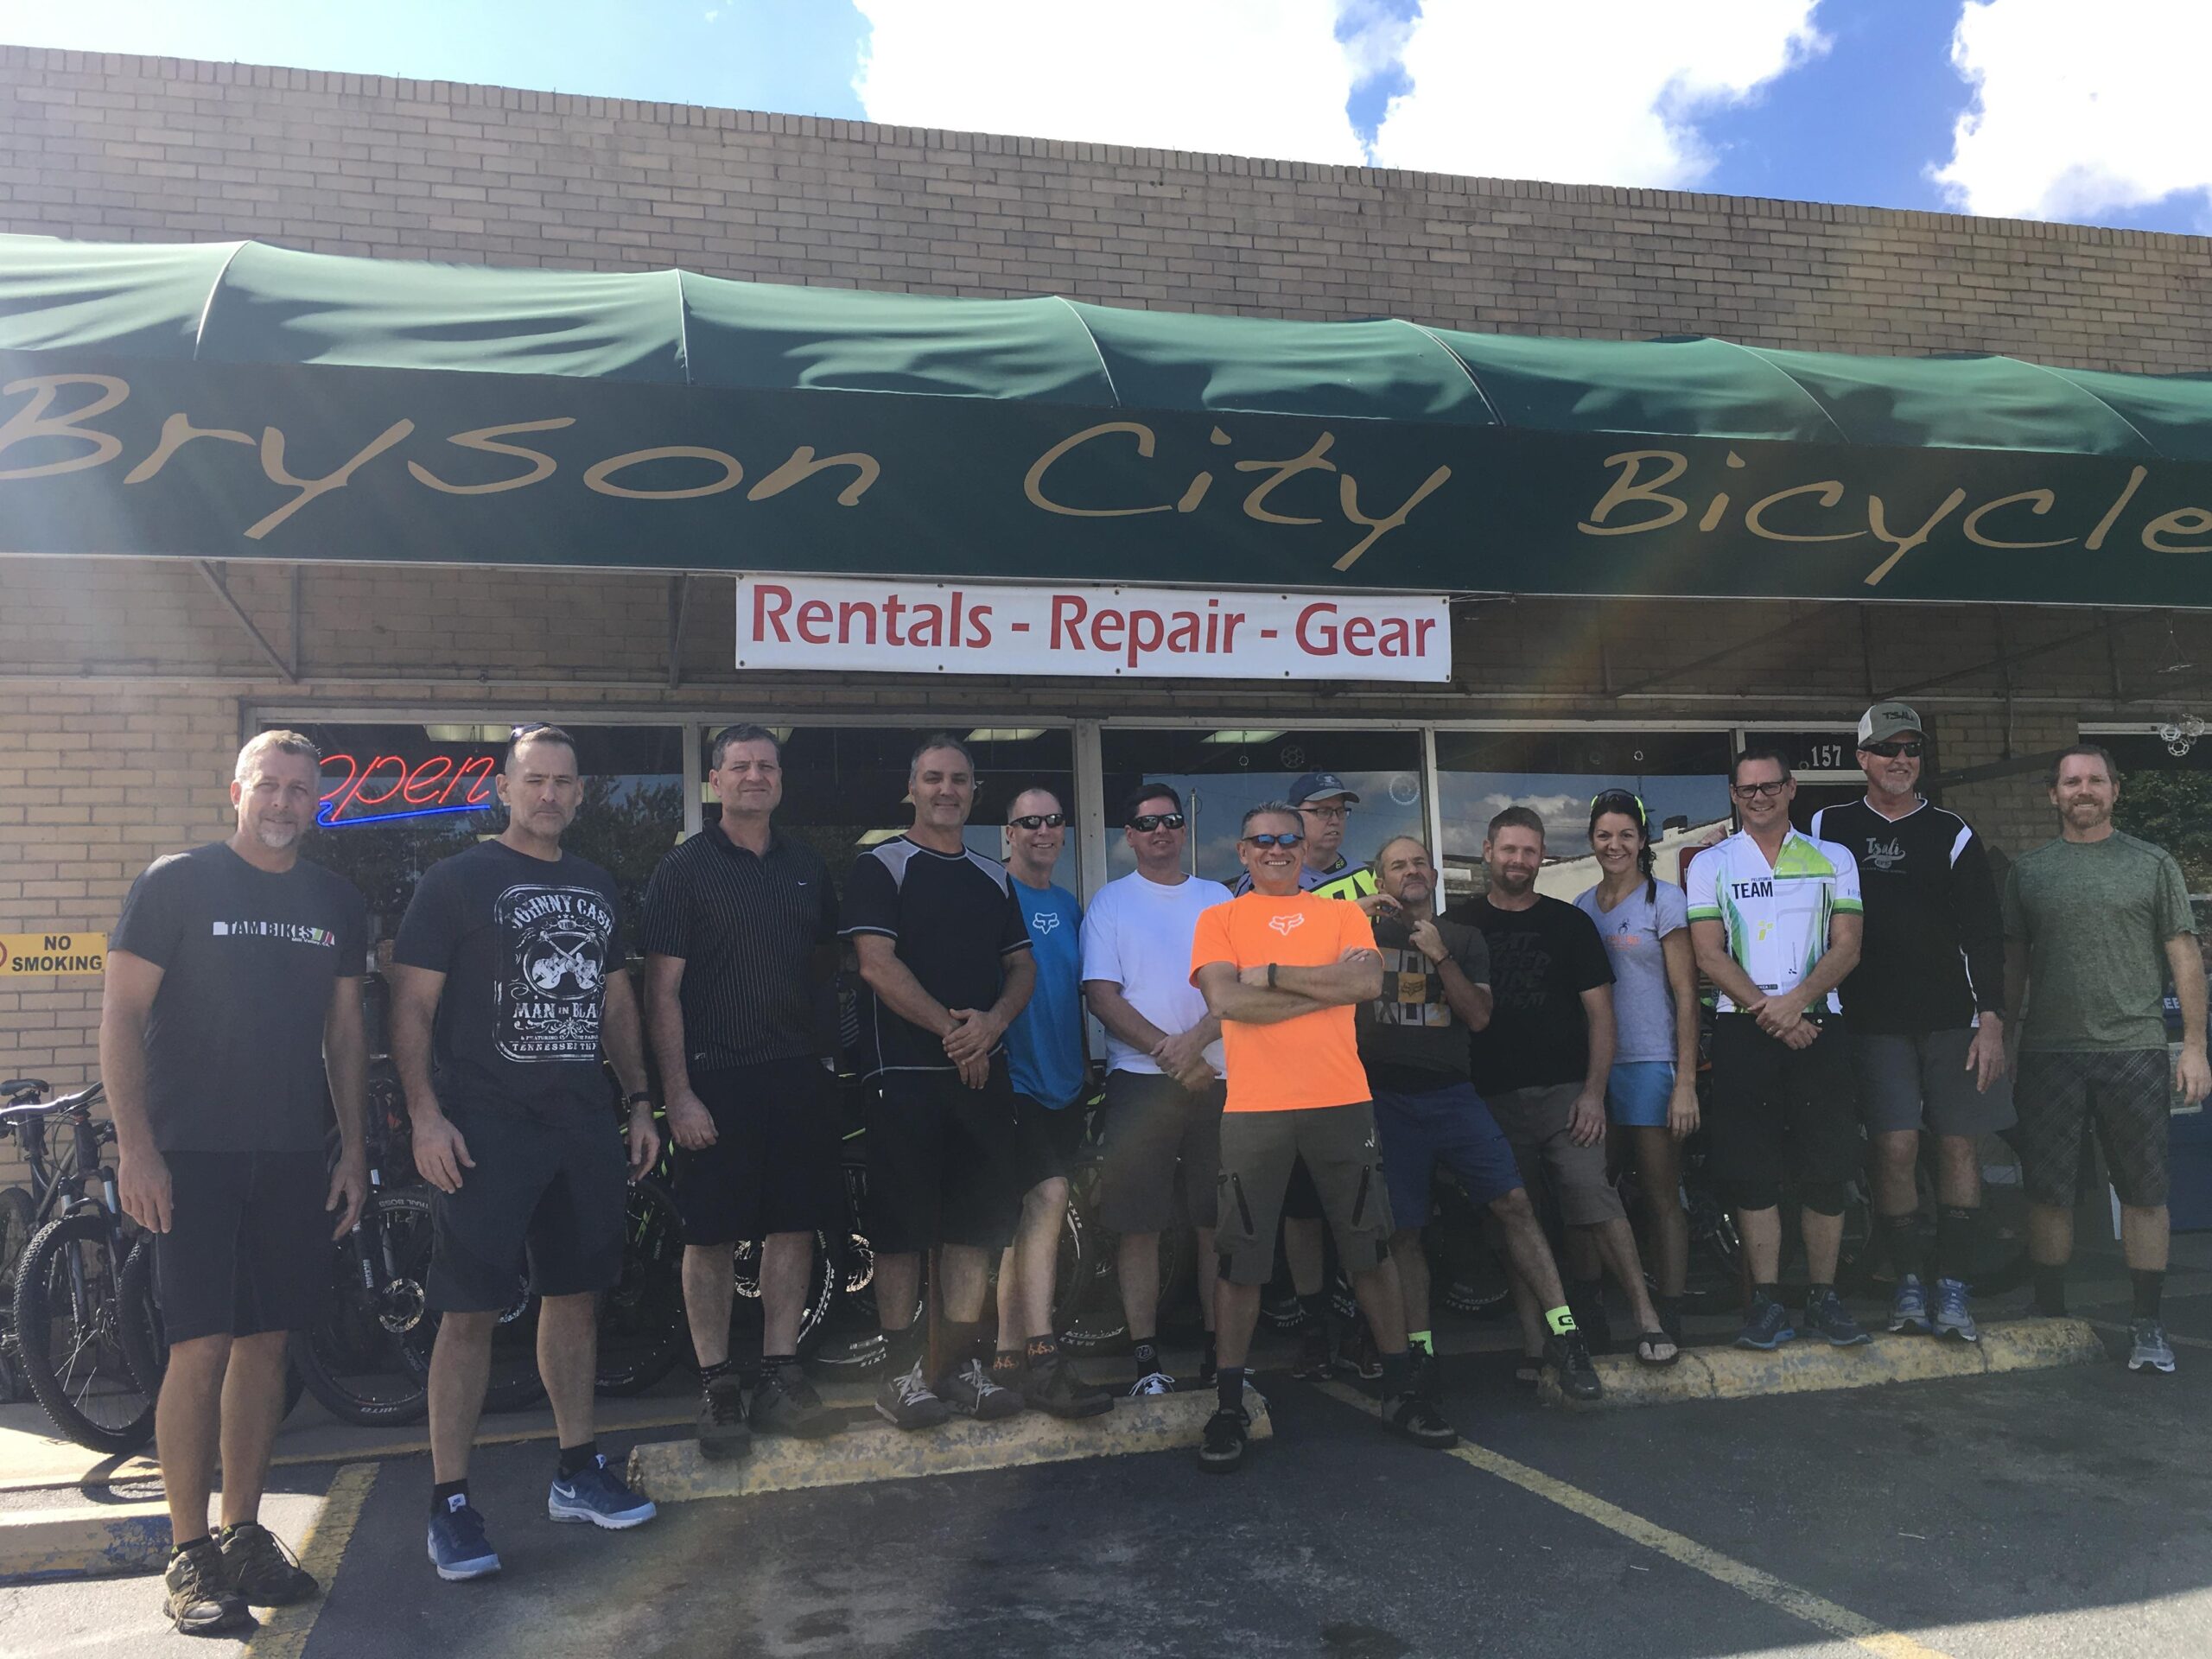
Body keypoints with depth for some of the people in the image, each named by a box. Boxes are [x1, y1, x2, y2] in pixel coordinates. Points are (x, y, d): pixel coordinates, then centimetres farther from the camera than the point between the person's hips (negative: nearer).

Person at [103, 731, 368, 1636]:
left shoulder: (336, 902, 10)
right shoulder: (176, 882, -3)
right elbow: (121, 1014, -5)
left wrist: (354, 1149, 10)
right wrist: (135, 1147, -12)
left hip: (292, 1156, 4)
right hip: (192, 1154, -4)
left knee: (266, 1342, 9)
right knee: (202, 1345, -5)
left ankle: (244, 1531, 21)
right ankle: (189, 1553, 8)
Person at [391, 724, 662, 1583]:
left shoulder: (597, 888, 14)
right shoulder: (456, 881, -3)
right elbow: (412, 1003, -6)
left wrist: (639, 1102, 14)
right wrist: (425, 1115, -16)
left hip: (583, 1126, 6)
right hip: (484, 1130, -6)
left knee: (575, 1294, 12)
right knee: (471, 1312, -3)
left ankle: (578, 1471, 25)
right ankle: (449, 1503, 8)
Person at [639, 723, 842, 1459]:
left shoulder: (806, 867, 12)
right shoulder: (684, 869, -2)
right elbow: (662, 990, -6)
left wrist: (819, 1040, 9)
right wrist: (677, 1092, -12)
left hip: (797, 1074, 5)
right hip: (715, 1077, -4)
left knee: (794, 1226, 7)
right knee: (711, 1234, 1)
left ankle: (778, 1376, 19)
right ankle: (718, 1385, 13)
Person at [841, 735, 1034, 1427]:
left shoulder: (994, 878, 16)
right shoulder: (881, 866, -1)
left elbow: (1023, 967, 14)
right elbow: (877, 964, -11)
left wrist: (993, 1021, -6)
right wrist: (949, 1028, -11)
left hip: (982, 1072, 5)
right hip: (906, 1075, -5)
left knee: (975, 1225, 7)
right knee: (901, 1228, -1)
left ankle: (961, 1365, 16)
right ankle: (902, 1373, 8)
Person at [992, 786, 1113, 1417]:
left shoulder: (1067, 905, 14)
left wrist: (1084, 1058, 18)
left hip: (1061, 1078, 7)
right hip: (1014, 1076, -7)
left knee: (1025, 1216, 12)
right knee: (1049, 1197, -18)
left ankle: (1008, 1352, 20)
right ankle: (1042, 1361, -17)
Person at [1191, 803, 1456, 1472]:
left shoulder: (1342, 914, 11)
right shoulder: (1219, 920, 7)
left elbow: (1369, 982, -7)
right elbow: (1226, 1000, -10)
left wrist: (1272, 974, -9)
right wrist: (1329, 984, -8)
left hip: (1341, 1102, 2)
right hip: (1253, 1108, -1)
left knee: (1370, 1248, 9)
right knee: (1240, 1260, 1)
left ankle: (1401, 1390, 23)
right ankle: (1229, 1405, 13)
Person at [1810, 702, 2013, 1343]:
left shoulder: (1952, 835, 6)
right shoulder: (1829, 829, 6)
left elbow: (1985, 935, 2)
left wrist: (1991, 1020, -6)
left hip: (1952, 1019, 1)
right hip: (1874, 1021, -1)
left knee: (1958, 1145, 0)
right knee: (1896, 1148, -7)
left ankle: (1954, 1293, 5)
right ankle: (1909, 1284, 3)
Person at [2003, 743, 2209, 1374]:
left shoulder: (2152, 865, 6)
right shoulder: (2027, 871, 9)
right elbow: (2012, 964, 10)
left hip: (2134, 1050, -1)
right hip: (2048, 1054, 1)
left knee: (2144, 1192, 4)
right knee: (2048, 1192, 4)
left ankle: (2147, 1324, 16)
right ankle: (2050, 1318, 17)